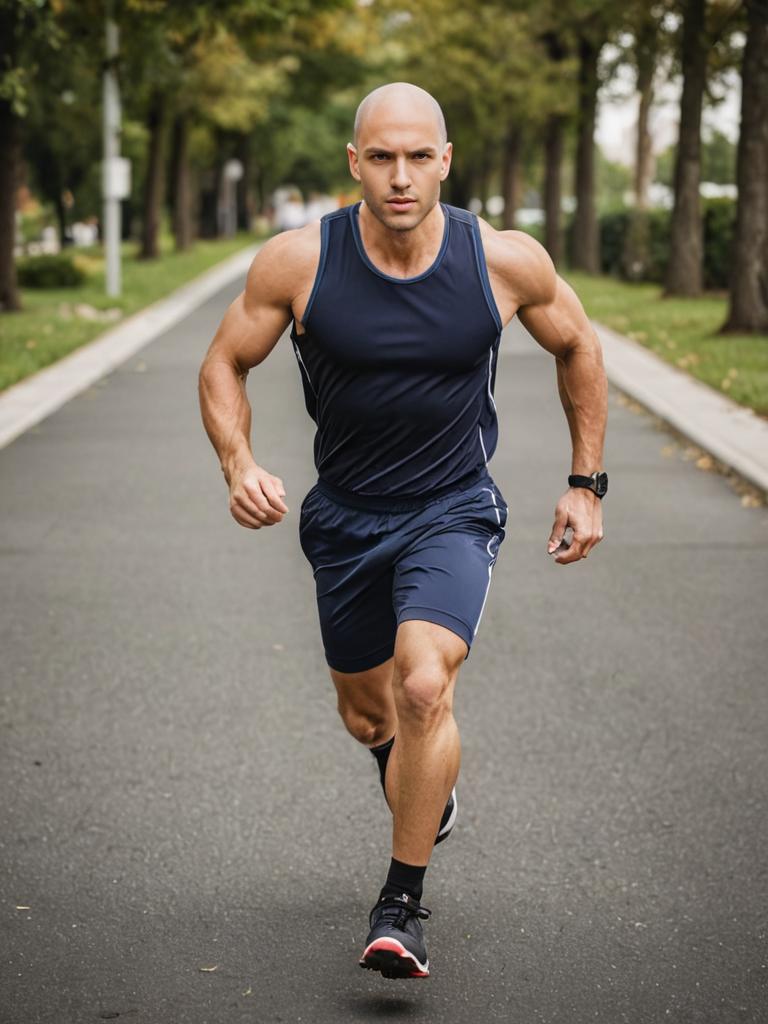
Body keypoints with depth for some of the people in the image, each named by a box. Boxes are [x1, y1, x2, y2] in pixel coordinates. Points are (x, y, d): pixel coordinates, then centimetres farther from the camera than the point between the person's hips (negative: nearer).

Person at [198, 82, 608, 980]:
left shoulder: (506, 261, -15)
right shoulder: (297, 262, -16)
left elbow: (577, 348, 4)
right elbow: (224, 364, -1)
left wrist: (586, 484, 6)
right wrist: (239, 467, -18)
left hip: (453, 512, -2)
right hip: (344, 517, 2)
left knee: (423, 687, -25)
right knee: (367, 715, 17)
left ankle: (402, 903, -7)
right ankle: (429, 786, 54)